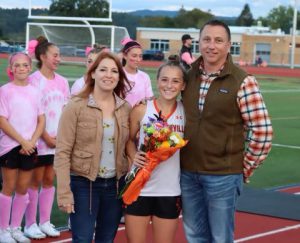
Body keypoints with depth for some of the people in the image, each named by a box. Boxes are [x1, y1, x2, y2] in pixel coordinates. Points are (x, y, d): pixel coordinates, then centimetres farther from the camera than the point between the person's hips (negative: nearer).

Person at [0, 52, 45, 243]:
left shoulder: (35, 91, 8)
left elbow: (41, 120, 6)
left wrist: (31, 141, -8)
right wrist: (22, 141, -14)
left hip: (30, 147, 4)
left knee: (23, 188, 8)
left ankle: (16, 227, 18)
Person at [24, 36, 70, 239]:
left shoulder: (62, 82, 7)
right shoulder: (33, 80, -9)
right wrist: (46, 136, -13)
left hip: (59, 140, 5)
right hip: (40, 140, -5)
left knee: (49, 179, 9)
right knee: (36, 180, 1)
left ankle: (45, 222, 17)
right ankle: (30, 224, 9)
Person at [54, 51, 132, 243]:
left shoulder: (126, 108, 4)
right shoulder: (76, 107, -9)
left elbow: (128, 146, 12)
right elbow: (63, 153, -11)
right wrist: (64, 193, -16)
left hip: (115, 184, 4)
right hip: (83, 184, -4)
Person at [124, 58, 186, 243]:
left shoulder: (186, 113, -2)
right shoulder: (141, 110, -4)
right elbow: (130, 139, 9)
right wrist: (134, 156, -11)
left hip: (170, 191, 1)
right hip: (139, 188, 0)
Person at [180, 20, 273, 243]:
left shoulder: (243, 82, -12)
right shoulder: (189, 76, 4)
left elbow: (262, 131, -12)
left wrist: (245, 169, -7)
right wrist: (178, 157, 9)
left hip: (223, 176, -5)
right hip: (187, 172, 5)